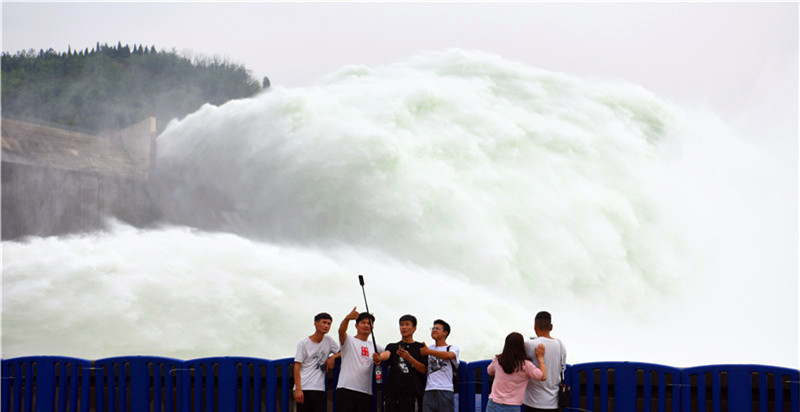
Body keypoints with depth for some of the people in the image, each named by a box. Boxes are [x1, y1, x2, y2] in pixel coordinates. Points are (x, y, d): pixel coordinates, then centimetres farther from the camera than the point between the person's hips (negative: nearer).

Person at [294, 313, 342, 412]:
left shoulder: (329, 340, 11)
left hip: (320, 389, 3)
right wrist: (298, 389, -12)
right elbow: (297, 367, -4)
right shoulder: (304, 343, 0)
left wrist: (333, 357, -3)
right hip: (304, 389, -3)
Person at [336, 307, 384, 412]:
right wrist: (347, 318, -38)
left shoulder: (374, 346, 21)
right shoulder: (349, 341, 6)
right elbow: (341, 331, -14)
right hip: (346, 389, -4)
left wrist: (379, 359, 2)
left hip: (366, 392, 4)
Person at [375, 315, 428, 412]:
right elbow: (386, 354, -6)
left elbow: (424, 370, 2)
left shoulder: (420, 348, 12)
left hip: (411, 393, -2)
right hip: (392, 392, 3)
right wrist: (379, 357, -31)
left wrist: (409, 358, -14)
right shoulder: (392, 346, 18)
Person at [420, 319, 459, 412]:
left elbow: (449, 355, -16)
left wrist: (429, 352, -14)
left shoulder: (452, 348, 8)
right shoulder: (430, 348, 24)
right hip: (429, 392, 4)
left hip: (445, 391, -4)